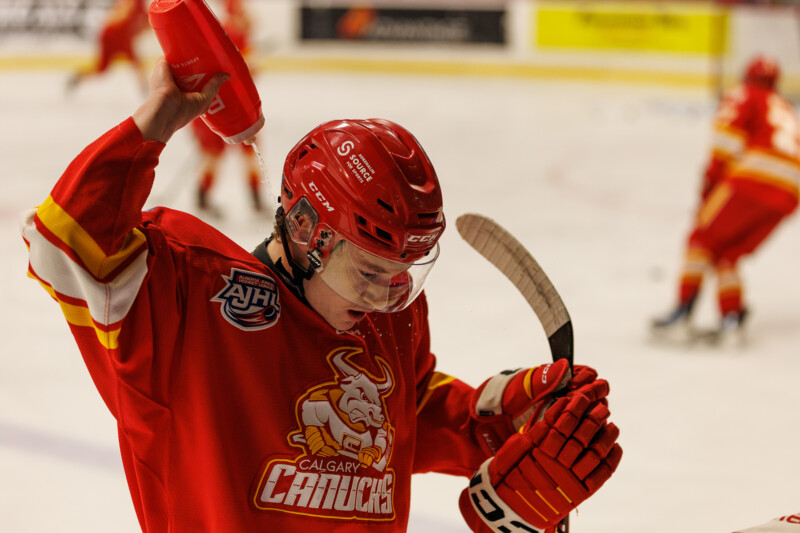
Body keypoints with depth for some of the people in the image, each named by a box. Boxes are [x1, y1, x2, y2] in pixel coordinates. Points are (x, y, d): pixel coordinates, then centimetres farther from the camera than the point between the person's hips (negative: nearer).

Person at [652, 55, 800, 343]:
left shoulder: (744, 95, 14)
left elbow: (728, 128, -5)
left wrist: (714, 176, -4)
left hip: (753, 178, -6)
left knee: (703, 238, 6)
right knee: (728, 253, 17)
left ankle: (683, 311, -6)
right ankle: (732, 317, 1)